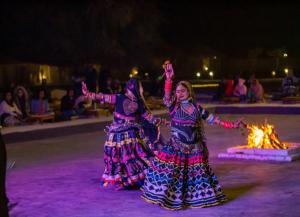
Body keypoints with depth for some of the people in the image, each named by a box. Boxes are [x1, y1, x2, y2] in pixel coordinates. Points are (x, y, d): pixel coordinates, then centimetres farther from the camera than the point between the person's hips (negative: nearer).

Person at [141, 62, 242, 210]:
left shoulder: (197, 108, 5)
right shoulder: (173, 106, -3)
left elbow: (213, 120, 8)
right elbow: (167, 95, -23)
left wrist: (231, 125, 3)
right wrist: (169, 79, -37)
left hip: (195, 149, 3)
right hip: (176, 148, -3)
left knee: (196, 173, 10)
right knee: (170, 172, -8)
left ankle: (195, 197, 27)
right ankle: (168, 198, 4)